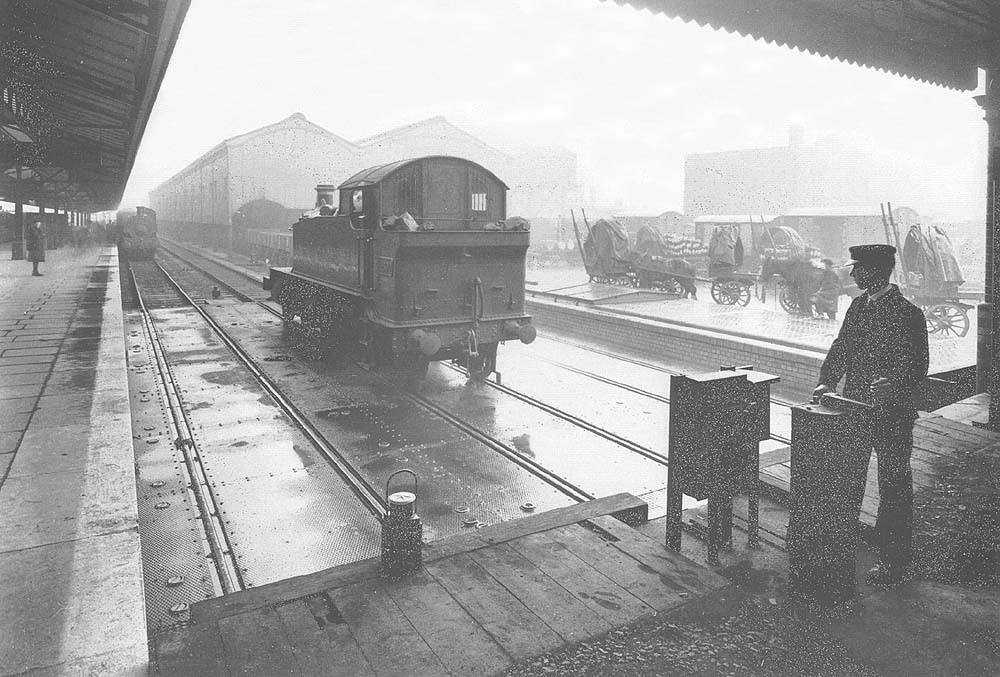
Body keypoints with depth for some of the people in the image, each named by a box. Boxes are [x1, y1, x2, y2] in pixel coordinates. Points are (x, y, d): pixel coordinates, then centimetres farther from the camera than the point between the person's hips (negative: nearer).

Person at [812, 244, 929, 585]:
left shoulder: (907, 313, -14)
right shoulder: (858, 305, 8)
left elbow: (917, 367, -14)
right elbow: (841, 348, 10)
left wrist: (889, 386, -31)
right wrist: (827, 381, -3)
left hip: (892, 414, -7)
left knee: (894, 487, 4)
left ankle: (894, 560, 16)